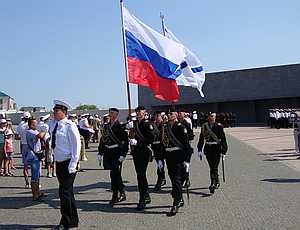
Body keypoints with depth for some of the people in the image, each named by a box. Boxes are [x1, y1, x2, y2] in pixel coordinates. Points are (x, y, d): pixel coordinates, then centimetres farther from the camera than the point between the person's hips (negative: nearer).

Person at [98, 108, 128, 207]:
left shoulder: (120, 126, -7)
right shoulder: (106, 126, 12)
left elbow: (125, 141, -10)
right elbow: (102, 139, 16)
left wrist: (123, 154, -16)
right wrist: (100, 153, 12)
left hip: (117, 152, -6)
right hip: (108, 153, 6)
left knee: (114, 174, -7)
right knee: (115, 174, 14)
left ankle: (115, 197, 5)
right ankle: (122, 193, 29)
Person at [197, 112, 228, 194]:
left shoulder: (219, 126, -4)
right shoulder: (204, 126, 5)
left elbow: (223, 139, -3)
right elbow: (201, 139, 8)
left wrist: (223, 151, -7)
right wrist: (200, 150, 3)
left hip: (216, 148, -4)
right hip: (208, 149, 4)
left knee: (214, 167, -8)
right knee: (212, 167, 14)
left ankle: (213, 184, -6)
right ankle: (217, 182, 34)